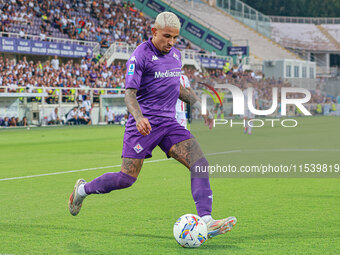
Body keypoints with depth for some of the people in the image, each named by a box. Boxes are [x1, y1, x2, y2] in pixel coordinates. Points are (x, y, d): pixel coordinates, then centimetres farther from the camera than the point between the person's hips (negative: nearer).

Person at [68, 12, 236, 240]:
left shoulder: (175, 54, 13)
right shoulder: (141, 55, -10)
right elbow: (130, 93, -16)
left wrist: (198, 105, 20)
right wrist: (138, 117, -34)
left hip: (169, 123, 6)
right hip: (144, 124, -6)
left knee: (200, 163, -15)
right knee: (127, 179, -5)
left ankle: (206, 222, -20)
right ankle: (83, 189, 23)